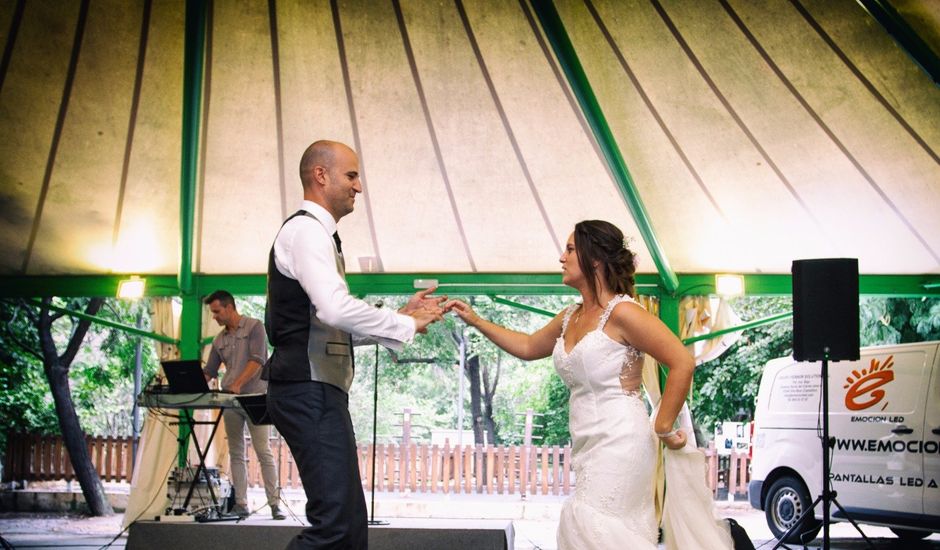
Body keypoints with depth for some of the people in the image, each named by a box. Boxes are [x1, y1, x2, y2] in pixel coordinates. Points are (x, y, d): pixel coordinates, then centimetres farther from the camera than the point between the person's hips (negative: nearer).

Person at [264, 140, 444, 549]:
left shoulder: (319, 235, 22)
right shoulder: (306, 230, -10)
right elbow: (336, 309, -25)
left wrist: (402, 314, 11)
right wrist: (406, 326, -14)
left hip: (320, 390, 11)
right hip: (310, 391, -11)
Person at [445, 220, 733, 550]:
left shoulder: (621, 312, -11)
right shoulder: (570, 318, 14)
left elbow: (682, 364, -14)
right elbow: (528, 347, 32)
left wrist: (663, 429, -11)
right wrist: (475, 320, 28)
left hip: (619, 442, -8)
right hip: (589, 446, 8)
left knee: (591, 523, -14)